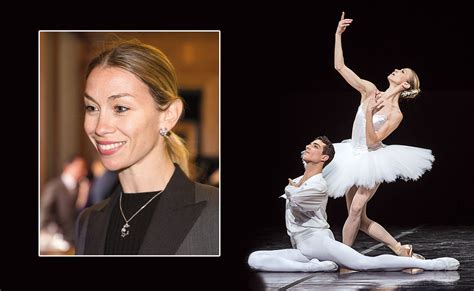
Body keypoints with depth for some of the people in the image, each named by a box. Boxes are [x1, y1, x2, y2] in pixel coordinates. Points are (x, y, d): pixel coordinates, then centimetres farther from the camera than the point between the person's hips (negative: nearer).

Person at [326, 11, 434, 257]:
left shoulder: (396, 114, -12)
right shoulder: (370, 90, -1)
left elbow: (372, 141, -18)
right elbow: (340, 66, -4)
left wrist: (369, 113, -29)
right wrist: (338, 35, -10)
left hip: (372, 161, -5)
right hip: (353, 159, 6)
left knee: (356, 209, -19)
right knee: (360, 218, 5)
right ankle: (400, 249, 13)